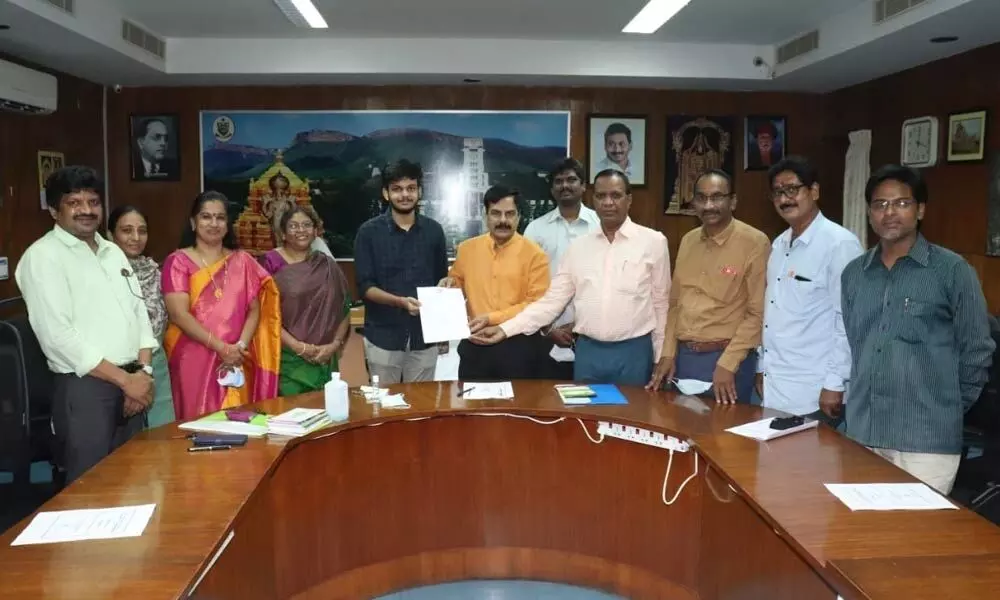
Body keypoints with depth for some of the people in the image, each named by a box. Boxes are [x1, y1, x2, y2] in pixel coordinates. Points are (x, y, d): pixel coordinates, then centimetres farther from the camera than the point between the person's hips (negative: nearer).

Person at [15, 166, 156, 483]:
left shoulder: (114, 252, 14)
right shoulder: (43, 256, -8)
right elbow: (58, 336, -16)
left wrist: (142, 372, -2)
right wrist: (123, 379, -15)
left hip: (131, 382, 7)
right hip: (84, 388, -7)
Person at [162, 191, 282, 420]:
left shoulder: (242, 261, 10)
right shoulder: (178, 261, 0)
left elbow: (254, 309, 7)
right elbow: (179, 314, -9)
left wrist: (240, 346, -10)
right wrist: (222, 348, -15)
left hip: (236, 362, 3)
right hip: (193, 360, -3)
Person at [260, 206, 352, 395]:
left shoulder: (328, 266, 9)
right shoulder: (271, 263, -3)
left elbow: (344, 310, 10)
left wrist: (335, 344, -4)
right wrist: (297, 346, -13)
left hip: (324, 360, 4)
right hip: (287, 357, -4)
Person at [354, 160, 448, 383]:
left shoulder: (433, 230, 4)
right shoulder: (369, 232, -4)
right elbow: (365, 287, -7)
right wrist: (400, 301, -23)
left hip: (424, 336, 2)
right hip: (383, 336, -2)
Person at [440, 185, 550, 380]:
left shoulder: (534, 254, -7)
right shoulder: (467, 248, 5)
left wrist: (492, 318, -18)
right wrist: (452, 284, -2)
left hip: (519, 345, -3)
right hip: (475, 344, 3)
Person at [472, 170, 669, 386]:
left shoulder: (653, 242, -1)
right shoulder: (579, 246, 6)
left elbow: (661, 304, 3)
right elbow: (552, 301, 5)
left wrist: (663, 359, 1)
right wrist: (506, 329, -5)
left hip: (634, 351, -2)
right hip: (588, 351, 3)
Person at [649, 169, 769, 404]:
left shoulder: (755, 243, -10)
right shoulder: (687, 241, 9)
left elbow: (758, 313, -12)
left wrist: (727, 364, -15)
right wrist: (668, 354, 7)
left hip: (727, 359, -5)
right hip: (683, 355, 6)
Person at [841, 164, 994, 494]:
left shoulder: (952, 270, -5)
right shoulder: (853, 273, 8)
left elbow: (976, 350, -1)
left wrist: (947, 408, 3)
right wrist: (855, 399, 12)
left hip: (927, 436, -4)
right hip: (861, 431, 4)